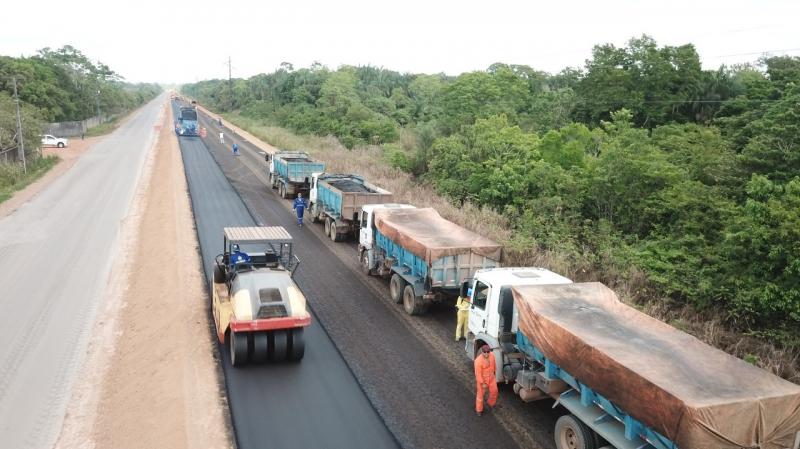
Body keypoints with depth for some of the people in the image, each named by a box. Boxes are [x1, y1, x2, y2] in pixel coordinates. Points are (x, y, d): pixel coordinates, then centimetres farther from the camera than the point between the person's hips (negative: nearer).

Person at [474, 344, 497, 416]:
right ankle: (479, 410, 31)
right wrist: (482, 383, -18)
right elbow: (478, 374, -24)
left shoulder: (492, 355, -16)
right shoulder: (478, 361, -33)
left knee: (494, 391, 19)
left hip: (491, 378, 6)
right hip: (482, 379, -6)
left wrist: (493, 372, 18)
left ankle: (491, 403, 48)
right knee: (481, 394, 10)